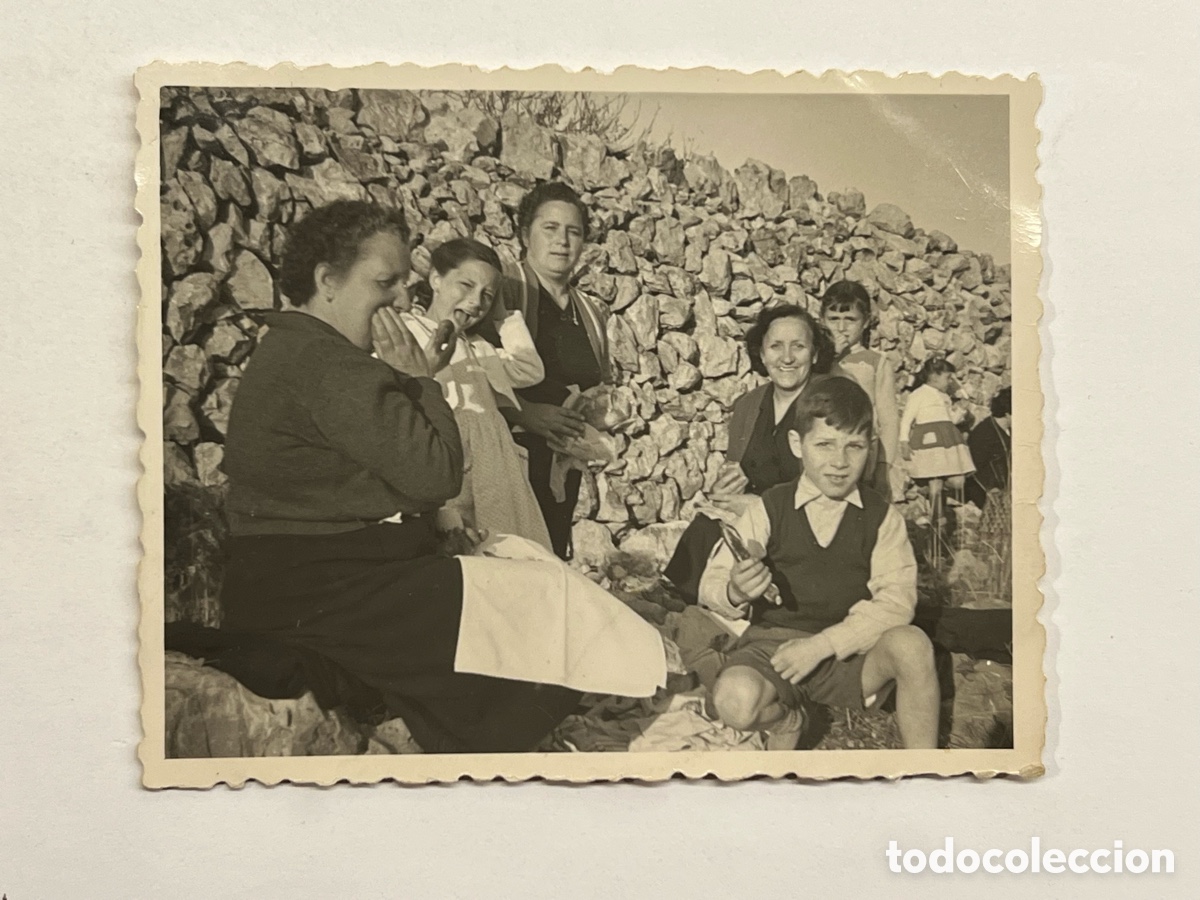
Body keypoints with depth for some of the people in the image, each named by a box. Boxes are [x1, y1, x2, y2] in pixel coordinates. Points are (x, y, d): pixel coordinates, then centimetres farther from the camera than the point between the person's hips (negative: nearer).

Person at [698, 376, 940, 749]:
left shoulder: (881, 517, 2)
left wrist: (824, 644, -20)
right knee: (734, 701, -32)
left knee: (911, 642, -30)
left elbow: (896, 600, -9)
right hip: (774, 641, 0)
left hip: (848, 650, 1)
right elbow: (711, 585, -3)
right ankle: (785, 721, 6)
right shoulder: (768, 509, -1)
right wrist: (735, 593, -28)